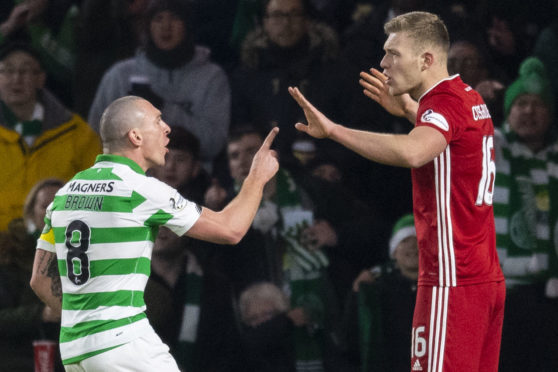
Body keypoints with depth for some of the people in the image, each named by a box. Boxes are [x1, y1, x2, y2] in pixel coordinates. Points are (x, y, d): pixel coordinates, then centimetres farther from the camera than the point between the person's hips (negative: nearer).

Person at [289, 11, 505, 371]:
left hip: (453, 283, -10)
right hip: (487, 276, 10)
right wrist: (407, 108, 32)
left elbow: (412, 152, -37)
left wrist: (333, 129, -38)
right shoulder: (471, 98, 15)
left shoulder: (443, 102, -15)